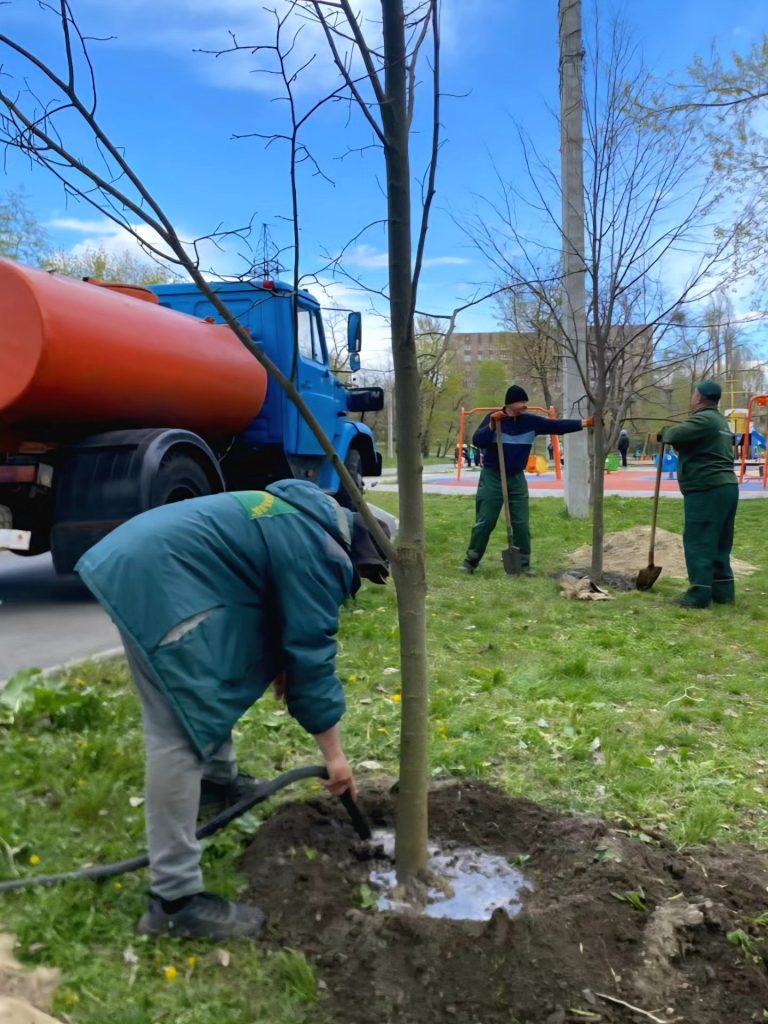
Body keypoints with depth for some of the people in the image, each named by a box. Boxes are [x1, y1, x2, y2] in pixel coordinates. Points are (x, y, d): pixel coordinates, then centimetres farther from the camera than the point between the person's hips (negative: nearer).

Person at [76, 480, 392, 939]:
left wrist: (276, 660, 26)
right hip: (157, 577, -11)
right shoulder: (321, 554, -11)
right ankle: (176, 899, -6)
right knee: (182, 730, -11)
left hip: (142, 556, 11)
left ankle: (220, 782, 48)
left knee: (210, 683, 27)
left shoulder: (313, 519, 18)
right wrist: (335, 754, -2)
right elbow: (314, 655, -10)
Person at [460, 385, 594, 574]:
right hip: (492, 477, -3)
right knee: (484, 522, -2)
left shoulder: (531, 421, -1)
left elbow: (557, 426, -2)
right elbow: (477, 441, -19)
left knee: (521, 524, 2)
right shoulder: (493, 418, -9)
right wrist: (492, 425, -31)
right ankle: (471, 561, 10)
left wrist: (585, 423, -8)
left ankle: (524, 564, 13)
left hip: (517, 479, 3)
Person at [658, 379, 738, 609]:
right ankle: (723, 591, 19)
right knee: (718, 543, 15)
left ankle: (699, 595, -5)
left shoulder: (703, 419, -13)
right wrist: (672, 434, 8)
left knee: (698, 542, -6)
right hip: (725, 487, 10)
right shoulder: (720, 421, 21)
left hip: (707, 490, -10)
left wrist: (664, 432, 1)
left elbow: (675, 435, -21)